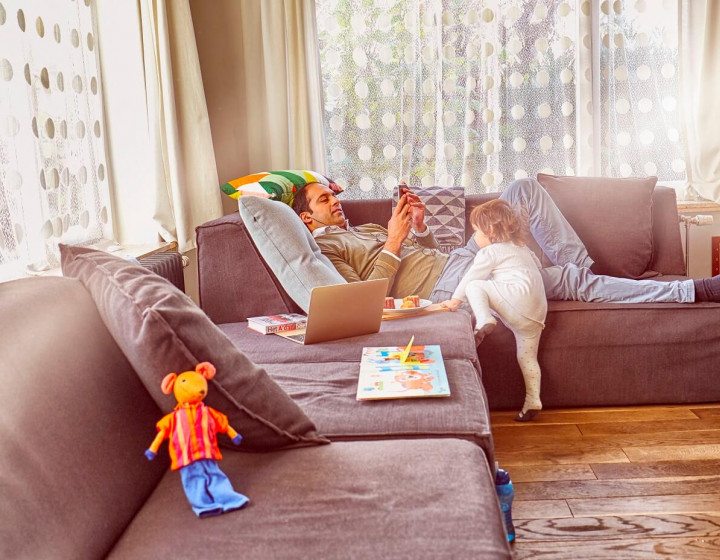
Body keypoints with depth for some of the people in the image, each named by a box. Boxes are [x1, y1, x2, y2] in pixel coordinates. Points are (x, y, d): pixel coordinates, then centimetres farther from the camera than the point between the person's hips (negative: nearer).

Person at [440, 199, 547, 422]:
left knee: (474, 287, -4)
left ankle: (484, 322, -25)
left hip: (518, 295, -9)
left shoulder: (489, 252, 2)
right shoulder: (522, 248, 27)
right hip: (537, 311, 9)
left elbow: (470, 277, 5)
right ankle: (532, 402, 14)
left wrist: (456, 299, 17)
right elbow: (537, 264, 41)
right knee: (527, 357, 14)